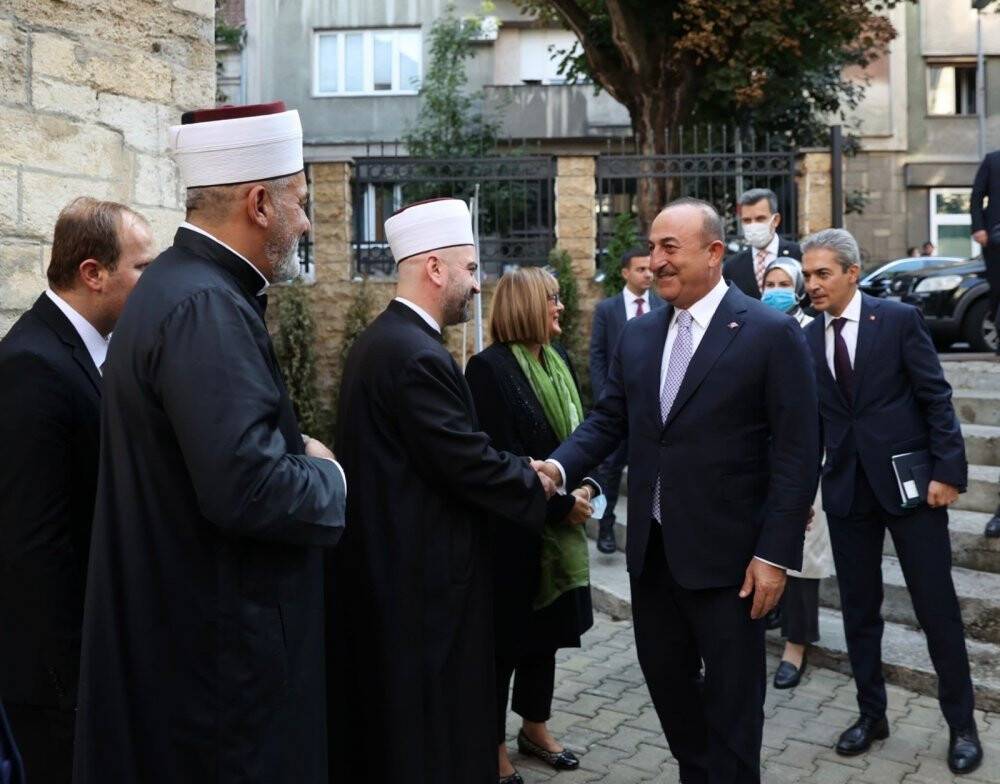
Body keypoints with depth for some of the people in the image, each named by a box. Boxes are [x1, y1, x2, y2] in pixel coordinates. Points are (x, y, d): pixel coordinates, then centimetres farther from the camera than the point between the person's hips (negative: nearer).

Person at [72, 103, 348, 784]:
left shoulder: (176, 284, 8)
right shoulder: (206, 307, -23)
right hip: (223, 645, -10)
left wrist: (294, 448, 2)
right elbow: (247, 489, -31)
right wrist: (330, 477, -12)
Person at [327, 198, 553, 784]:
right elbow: (467, 463, -22)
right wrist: (535, 486, -5)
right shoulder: (419, 355, -23)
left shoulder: (378, 340, 9)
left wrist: (515, 467, 6)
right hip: (426, 572, -10)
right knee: (435, 733, 5)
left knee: (387, 716, 22)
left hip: (384, 559, 10)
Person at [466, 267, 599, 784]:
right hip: (513, 529, -7)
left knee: (547, 631, 17)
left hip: (559, 527, 7)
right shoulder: (489, 367, -16)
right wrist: (559, 504, -16)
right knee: (507, 635, 5)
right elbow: (499, 456, -19)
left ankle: (535, 726, 35)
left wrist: (587, 485, -6)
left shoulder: (559, 360, 8)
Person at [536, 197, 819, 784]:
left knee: (733, 696, 10)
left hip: (728, 555, -6)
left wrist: (776, 553, -16)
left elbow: (798, 453, -12)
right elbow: (609, 421, 8)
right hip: (653, 549, 6)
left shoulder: (772, 333, -11)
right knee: (664, 676, 19)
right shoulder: (638, 334, 7)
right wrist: (560, 467, -11)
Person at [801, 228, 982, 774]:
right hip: (847, 488, 4)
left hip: (908, 480, -3)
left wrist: (947, 471, -12)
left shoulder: (899, 319, -5)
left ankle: (961, 723, 21)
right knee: (858, 609, 12)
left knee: (937, 608, 5)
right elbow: (812, 421, 9)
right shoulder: (808, 339, 5)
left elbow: (936, 398, -6)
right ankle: (871, 714, 28)